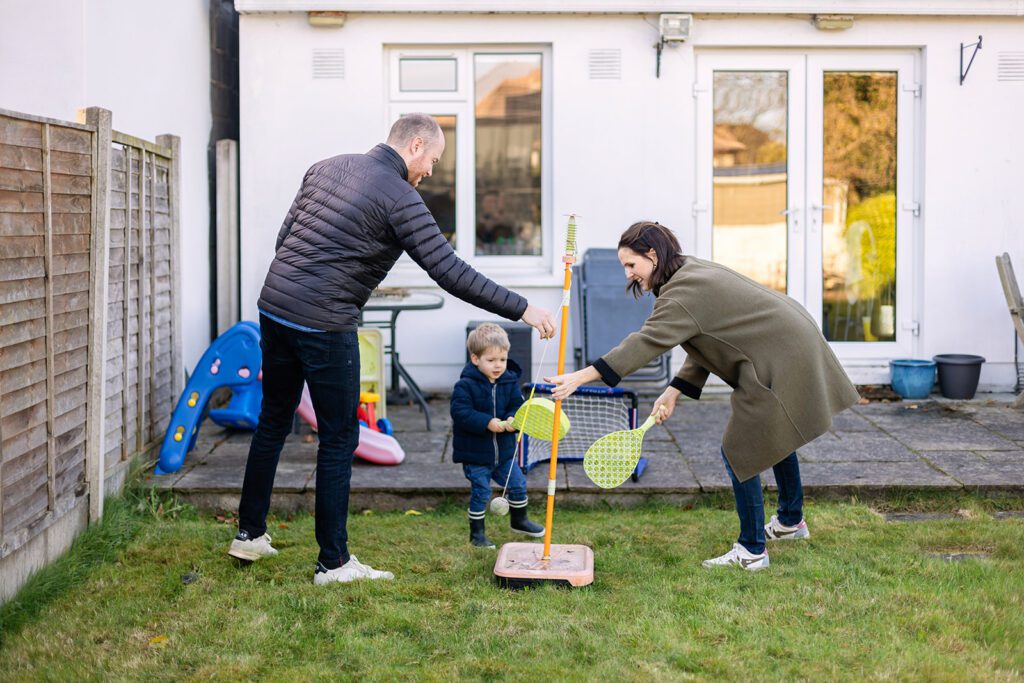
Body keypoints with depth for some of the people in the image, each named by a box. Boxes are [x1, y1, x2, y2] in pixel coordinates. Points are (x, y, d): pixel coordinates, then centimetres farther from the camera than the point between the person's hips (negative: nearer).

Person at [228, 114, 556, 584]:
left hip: (273, 308, 8)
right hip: (324, 328, -8)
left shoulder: (325, 168, 13)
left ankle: (250, 535, 30)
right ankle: (333, 563, 8)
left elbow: (284, 238, 17)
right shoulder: (399, 197, -10)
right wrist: (521, 309, -10)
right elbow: (451, 273, -15)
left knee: (273, 422, 20)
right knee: (338, 439, 3)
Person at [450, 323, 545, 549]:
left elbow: (518, 405, 0)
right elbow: (461, 413, -24)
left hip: (504, 450, 5)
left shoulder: (510, 382, -1)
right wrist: (487, 422, -33)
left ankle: (519, 521, 37)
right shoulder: (465, 386, -17)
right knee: (480, 493, -1)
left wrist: (513, 420, -23)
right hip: (475, 453, -5)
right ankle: (477, 532, 16)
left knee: (518, 484, 13)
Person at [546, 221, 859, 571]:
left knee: (739, 451, -6)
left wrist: (582, 376, -37)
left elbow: (646, 342, -33)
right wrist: (675, 390, 2)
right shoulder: (695, 273, 8)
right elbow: (707, 342, 11)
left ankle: (752, 550, 3)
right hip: (793, 344, 11)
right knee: (773, 436, 28)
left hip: (779, 363, -11)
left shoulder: (685, 292, -24)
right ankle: (791, 521, 48)